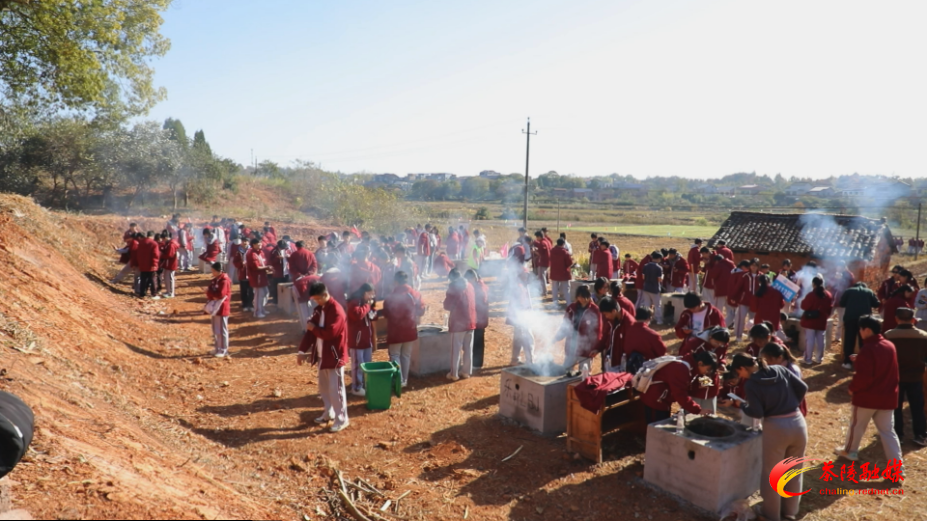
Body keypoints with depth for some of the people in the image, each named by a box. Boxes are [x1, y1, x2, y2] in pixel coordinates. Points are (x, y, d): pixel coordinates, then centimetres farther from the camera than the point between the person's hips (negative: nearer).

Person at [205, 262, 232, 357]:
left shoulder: (224, 280, -17)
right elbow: (211, 291, 13)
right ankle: (218, 348, 26)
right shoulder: (215, 280, 11)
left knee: (221, 330, -3)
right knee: (215, 330, 15)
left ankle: (223, 350, 5)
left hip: (222, 308, -9)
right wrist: (211, 295, -10)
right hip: (215, 307, 9)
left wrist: (209, 292, -13)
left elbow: (220, 294, -25)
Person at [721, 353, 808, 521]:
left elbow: (757, 413, -12)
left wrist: (739, 404, 3)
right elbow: (803, 388, 5)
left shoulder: (750, 384, -9)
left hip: (775, 428, -5)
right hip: (798, 423, 5)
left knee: (771, 474, 13)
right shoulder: (780, 370, 4)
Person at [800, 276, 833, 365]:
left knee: (809, 339, -2)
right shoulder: (828, 295, 2)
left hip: (810, 321, -5)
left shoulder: (811, 295, -18)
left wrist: (803, 301, 6)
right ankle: (819, 358, 18)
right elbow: (830, 308, 10)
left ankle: (808, 359, 0)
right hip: (822, 321, 5)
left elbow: (804, 306, -12)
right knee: (820, 339, 12)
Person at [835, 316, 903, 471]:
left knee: (857, 424, 16)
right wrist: (859, 360, 14)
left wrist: (852, 388, -7)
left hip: (867, 396, -6)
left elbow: (863, 376, -24)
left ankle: (850, 451, 34)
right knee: (888, 431, 9)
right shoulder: (890, 346, 4)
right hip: (888, 397, 6)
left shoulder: (868, 349, -21)